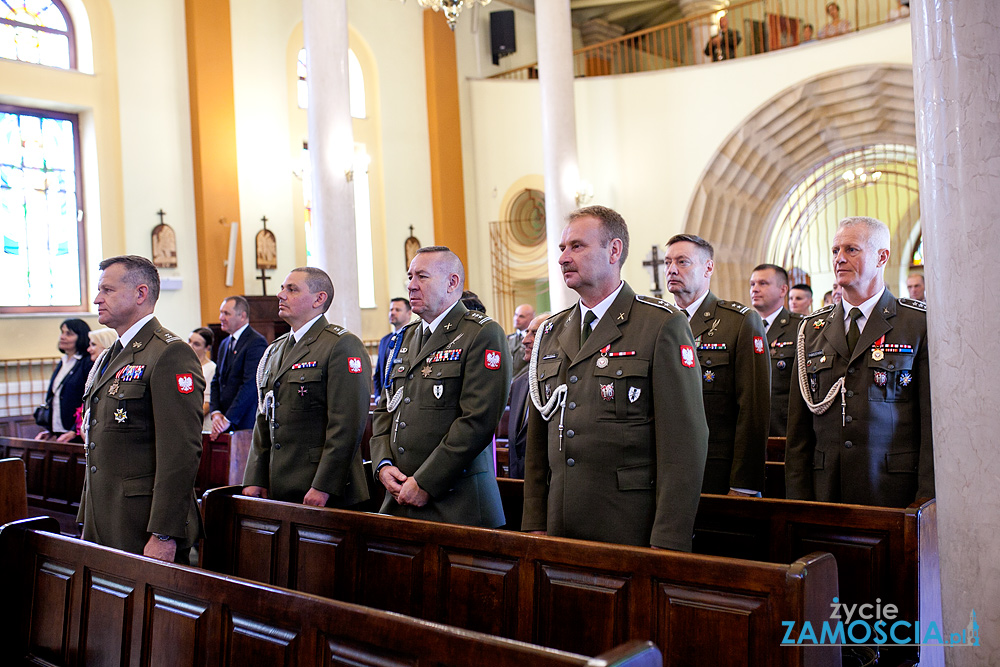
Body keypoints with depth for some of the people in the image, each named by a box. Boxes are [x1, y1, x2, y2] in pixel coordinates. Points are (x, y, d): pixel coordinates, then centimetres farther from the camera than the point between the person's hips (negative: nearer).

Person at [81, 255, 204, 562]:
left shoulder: (170, 354, -13)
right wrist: (88, 521, 19)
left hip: (143, 526, -8)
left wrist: (164, 535, -23)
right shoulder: (107, 358, 17)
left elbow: (181, 453, -20)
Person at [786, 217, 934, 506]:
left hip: (893, 492, -3)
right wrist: (797, 497, 5)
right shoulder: (812, 328, 10)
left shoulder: (921, 323, 0)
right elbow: (799, 425, 10)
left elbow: (934, 421, -4)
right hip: (825, 491, 3)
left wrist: (925, 503, -9)